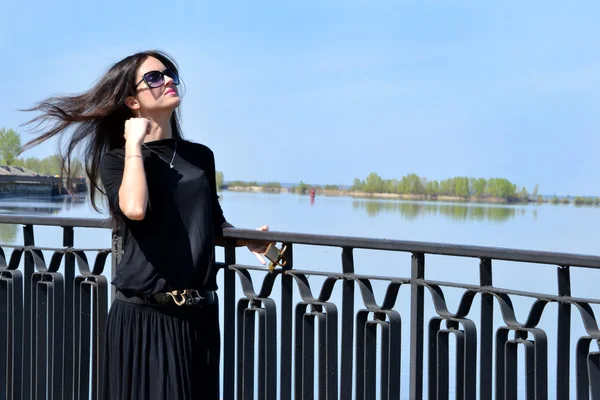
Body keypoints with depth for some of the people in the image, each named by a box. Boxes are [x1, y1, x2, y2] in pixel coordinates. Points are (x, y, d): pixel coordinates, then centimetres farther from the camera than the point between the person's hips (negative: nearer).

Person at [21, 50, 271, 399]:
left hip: (200, 315, 5)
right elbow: (135, 209, -24)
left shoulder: (201, 156, 11)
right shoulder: (117, 158, -2)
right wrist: (135, 144, -14)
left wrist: (248, 239, 5)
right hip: (144, 316, -4)